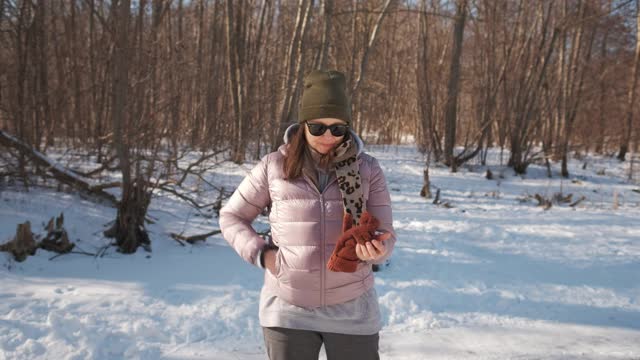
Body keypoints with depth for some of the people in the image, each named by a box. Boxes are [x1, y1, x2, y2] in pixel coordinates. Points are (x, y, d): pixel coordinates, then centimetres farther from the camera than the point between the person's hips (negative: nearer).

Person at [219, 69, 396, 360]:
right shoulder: (274, 166, -3)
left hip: (351, 309, 1)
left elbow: (385, 235, -3)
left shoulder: (368, 169, -2)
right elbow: (231, 216, 7)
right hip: (288, 309, 0)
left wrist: (376, 247, -26)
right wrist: (260, 254, -8)